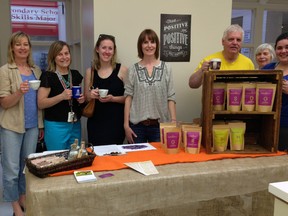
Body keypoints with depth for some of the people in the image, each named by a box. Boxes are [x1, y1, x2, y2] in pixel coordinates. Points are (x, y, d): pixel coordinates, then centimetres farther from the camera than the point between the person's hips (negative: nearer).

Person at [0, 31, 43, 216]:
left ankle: (24, 198, 30)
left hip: (32, 125, 4)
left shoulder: (36, 70, 9)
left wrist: (41, 124, 11)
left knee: (28, 165, 13)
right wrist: (19, 93, -27)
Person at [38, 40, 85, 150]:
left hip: (75, 125, 6)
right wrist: (62, 96, -24)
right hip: (56, 126, -5)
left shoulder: (75, 74, 8)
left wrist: (81, 100, -1)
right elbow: (41, 103, -13)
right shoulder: (48, 76, -8)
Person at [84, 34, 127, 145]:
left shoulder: (122, 70, -1)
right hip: (96, 122, 2)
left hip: (116, 122, -2)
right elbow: (86, 98, 14)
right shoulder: (90, 71, 6)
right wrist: (91, 95, -6)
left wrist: (113, 98, -15)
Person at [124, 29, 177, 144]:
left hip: (159, 125, 0)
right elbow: (128, 97, 2)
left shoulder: (166, 68, 3)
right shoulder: (133, 69, 3)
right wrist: (126, 124, -3)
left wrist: (174, 122, -5)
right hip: (137, 125, 0)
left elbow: (171, 98, 1)